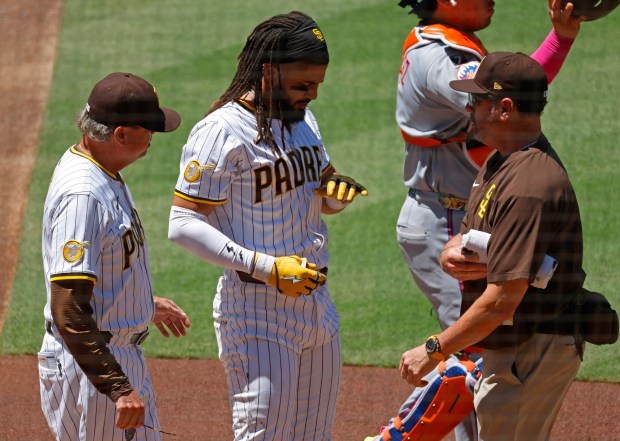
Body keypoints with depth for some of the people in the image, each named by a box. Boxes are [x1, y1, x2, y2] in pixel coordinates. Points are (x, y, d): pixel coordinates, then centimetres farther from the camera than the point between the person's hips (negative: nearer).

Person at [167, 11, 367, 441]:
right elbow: (184, 224, -19)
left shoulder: (302, 117, 11)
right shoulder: (224, 131, -15)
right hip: (256, 310, -8)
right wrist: (266, 266, -27)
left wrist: (337, 191, -3)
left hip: (317, 304, 8)